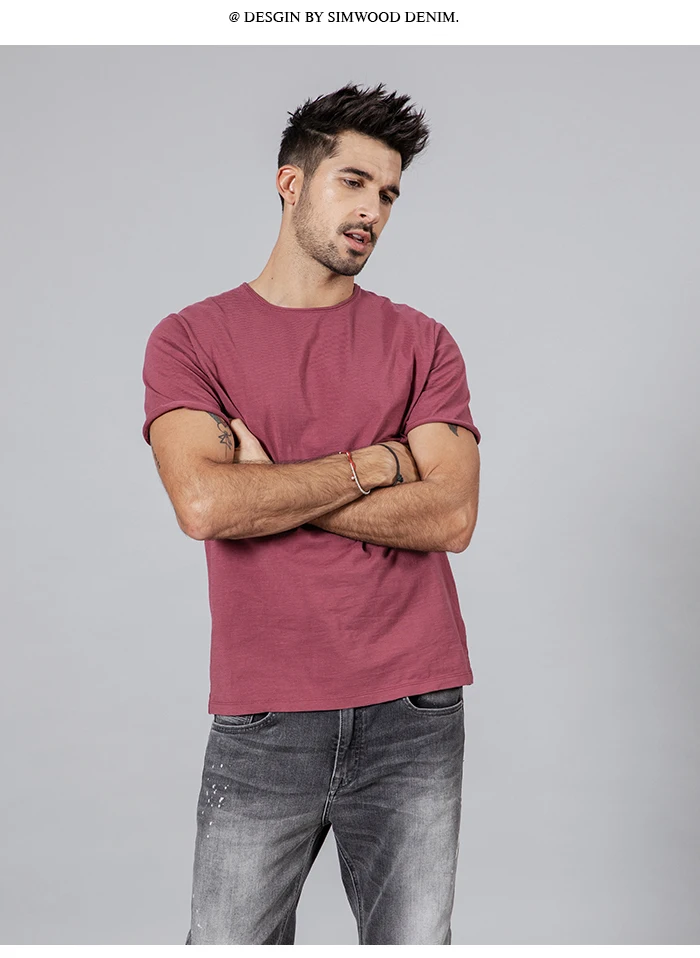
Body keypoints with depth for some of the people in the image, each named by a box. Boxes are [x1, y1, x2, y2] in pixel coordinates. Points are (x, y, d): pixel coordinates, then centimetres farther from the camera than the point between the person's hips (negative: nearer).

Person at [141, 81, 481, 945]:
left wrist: (269, 485, -9)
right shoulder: (189, 339, 3)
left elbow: (450, 516, -6)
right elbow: (204, 505, -14)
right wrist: (375, 463, -7)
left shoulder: (422, 343, 7)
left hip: (413, 714, 2)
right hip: (261, 722, -1)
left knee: (414, 940, 10)